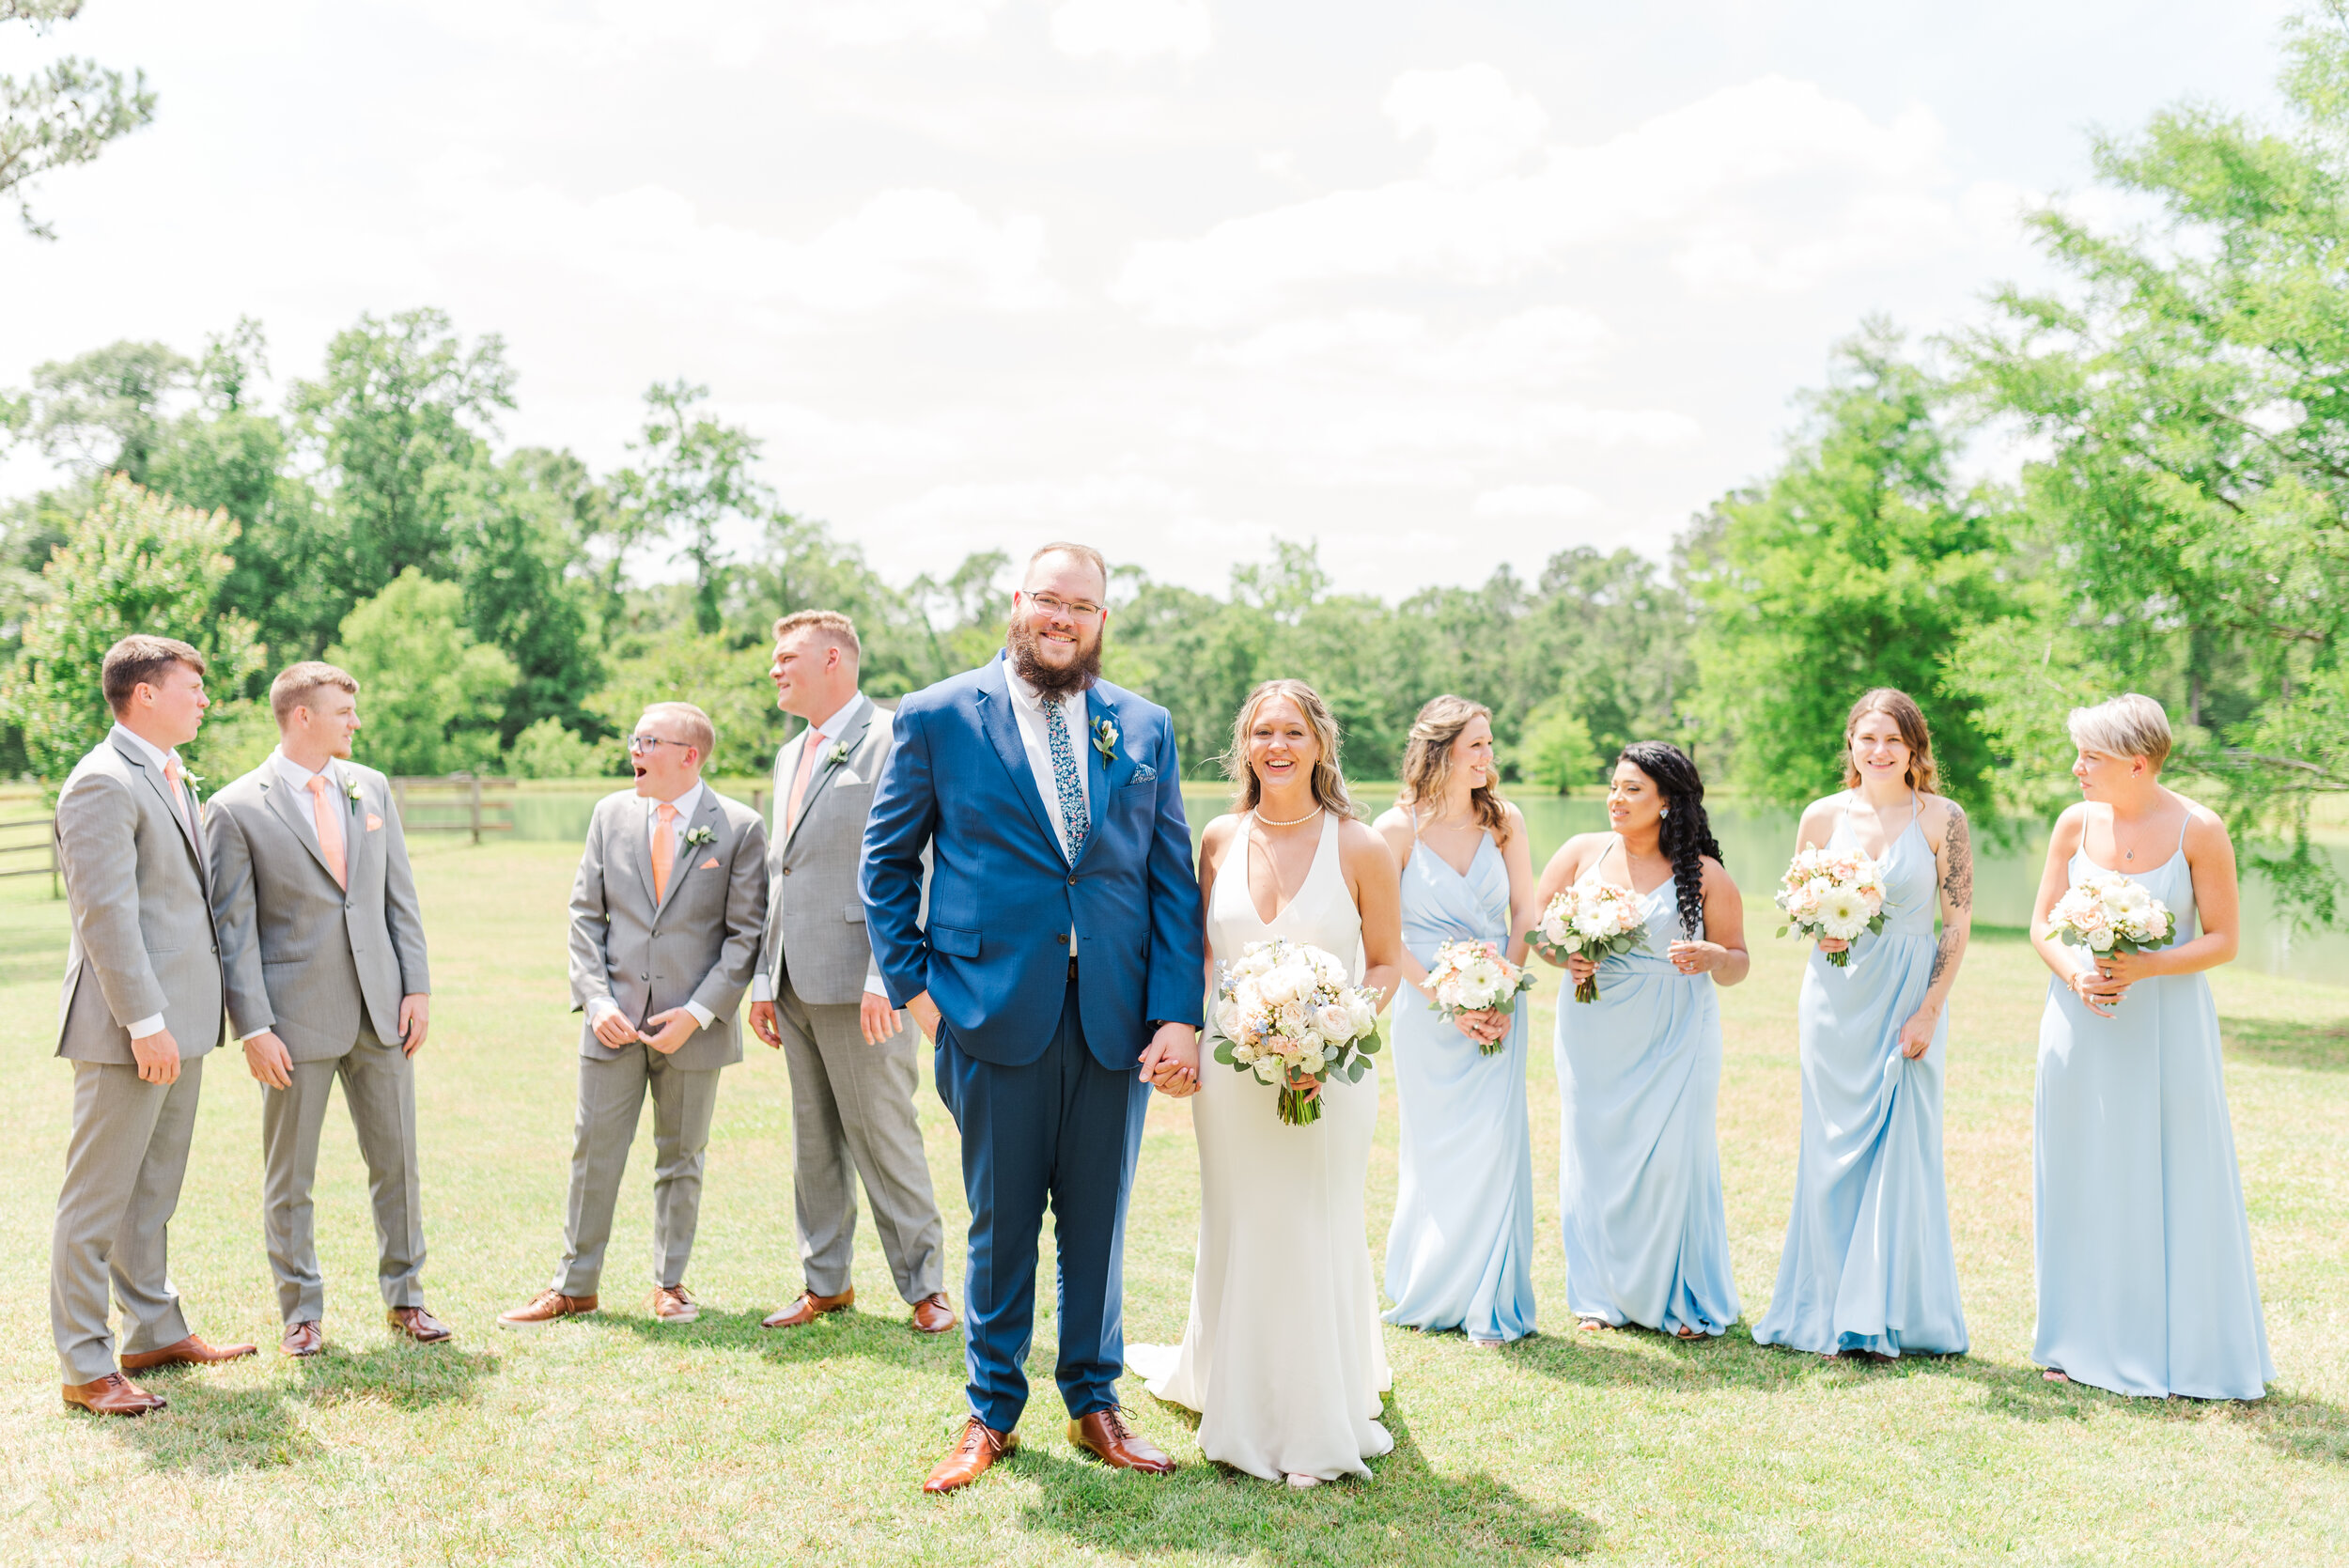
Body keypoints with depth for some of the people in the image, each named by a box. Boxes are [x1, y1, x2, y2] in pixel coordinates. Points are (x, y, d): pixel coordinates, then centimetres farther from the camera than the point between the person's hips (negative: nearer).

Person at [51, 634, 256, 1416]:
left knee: (155, 1190, 18)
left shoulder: (175, 779, 16)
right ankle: (86, 1369, 8)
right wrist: (144, 1022, -22)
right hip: (131, 1027, -9)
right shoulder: (103, 783, -15)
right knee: (98, 1197, 0)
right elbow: (106, 914, -20)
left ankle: (155, 1331, 30)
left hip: (180, 1019, 9)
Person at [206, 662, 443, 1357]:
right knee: (289, 1175, 7)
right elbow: (233, 927, -8)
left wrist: (417, 986, 3)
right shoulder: (237, 809, -6)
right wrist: (253, 1027, -12)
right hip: (297, 1017, -4)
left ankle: (404, 1295, 23)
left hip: (380, 1011, 4)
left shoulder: (371, 787, 8)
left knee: (397, 1161, 10)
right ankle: (302, 1312, 21)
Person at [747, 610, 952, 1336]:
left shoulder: (892, 742, -9)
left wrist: (883, 980, -21)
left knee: (883, 1138, -2)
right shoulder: (790, 756, 19)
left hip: (859, 983, -8)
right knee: (813, 1141, 14)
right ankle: (826, 1283, 26)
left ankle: (924, 1284, 11)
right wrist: (765, 979, 16)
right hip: (796, 984, 8)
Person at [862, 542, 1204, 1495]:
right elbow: (886, 859, 6)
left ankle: (1095, 1403, 30)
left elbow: (1173, 879, 6)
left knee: (1098, 1223, 12)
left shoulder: (1145, 728, 8)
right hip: (994, 1013, -2)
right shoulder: (936, 717, 1)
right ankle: (992, 1412, 27)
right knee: (1000, 1223, 9)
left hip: (1116, 1016, 2)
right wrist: (912, 982, -2)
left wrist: (1179, 1014, -3)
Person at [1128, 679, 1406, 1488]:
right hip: (1231, 1068, 3)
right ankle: (1239, 1402, 33)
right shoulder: (1219, 841, 3)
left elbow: (1386, 964, 0)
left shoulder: (1359, 849, -6)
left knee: (1317, 1236, 5)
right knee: (1236, 1233, 13)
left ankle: (1322, 1419, 25)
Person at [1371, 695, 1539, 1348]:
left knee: (1493, 1144, -4)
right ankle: (1427, 1295, 24)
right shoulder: (1397, 829, -6)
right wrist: (1448, 1000, -11)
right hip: (1427, 1012, -2)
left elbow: (1524, 917, 6)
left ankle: (1489, 1304, 7)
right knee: (1434, 1152, 5)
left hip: (1499, 1008, 2)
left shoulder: (1503, 821, 3)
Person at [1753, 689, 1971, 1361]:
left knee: (1901, 1151, 1)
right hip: (1835, 998, 2)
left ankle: (1892, 1314, 14)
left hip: (1909, 998, -2)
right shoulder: (1822, 816, 2)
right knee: (1833, 1151, 6)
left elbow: (1958, 921, -3)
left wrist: (1929, 1011, -9)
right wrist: (1820, 932, -11)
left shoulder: (1941, 819, -4)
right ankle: (1833, 1312, 18)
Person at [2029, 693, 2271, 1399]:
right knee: (2084, 1179, 9)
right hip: (2083, 1024, 3)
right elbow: (2042, 924, 5)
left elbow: (2223, 939, -6)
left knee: (2174, 1183, 2)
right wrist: (2074, 973, -14)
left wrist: (2144, 967, -20)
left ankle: (2187, 1349, 17)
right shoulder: (2075, 823, 0)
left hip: (2167, 1024, -3)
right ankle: (2084, 1342, 21)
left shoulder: (2199, 830, -8)